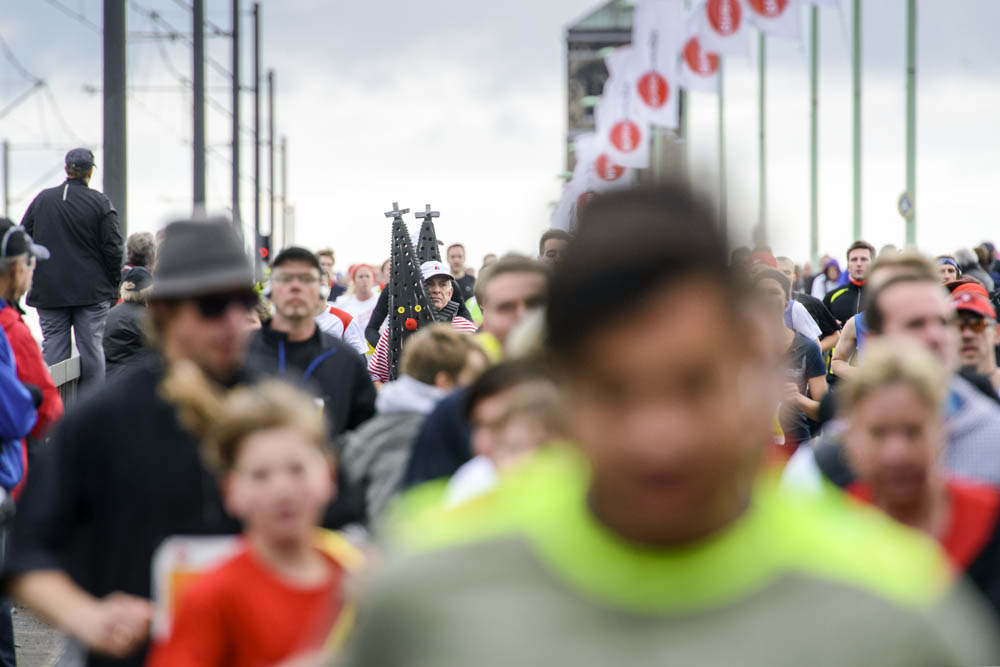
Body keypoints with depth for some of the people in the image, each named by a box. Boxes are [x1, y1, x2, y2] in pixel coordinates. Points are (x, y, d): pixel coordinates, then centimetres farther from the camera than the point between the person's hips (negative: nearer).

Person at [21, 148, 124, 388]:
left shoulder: (42, 200, 4)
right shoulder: (100, 203, -5)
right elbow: (113, 248, -6)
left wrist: (30, 278, 16)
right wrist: (113, 285, 4)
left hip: (49, 292, 2)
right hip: (92, 291, -2)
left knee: (53, 346, 4)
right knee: (90, 346, 2)